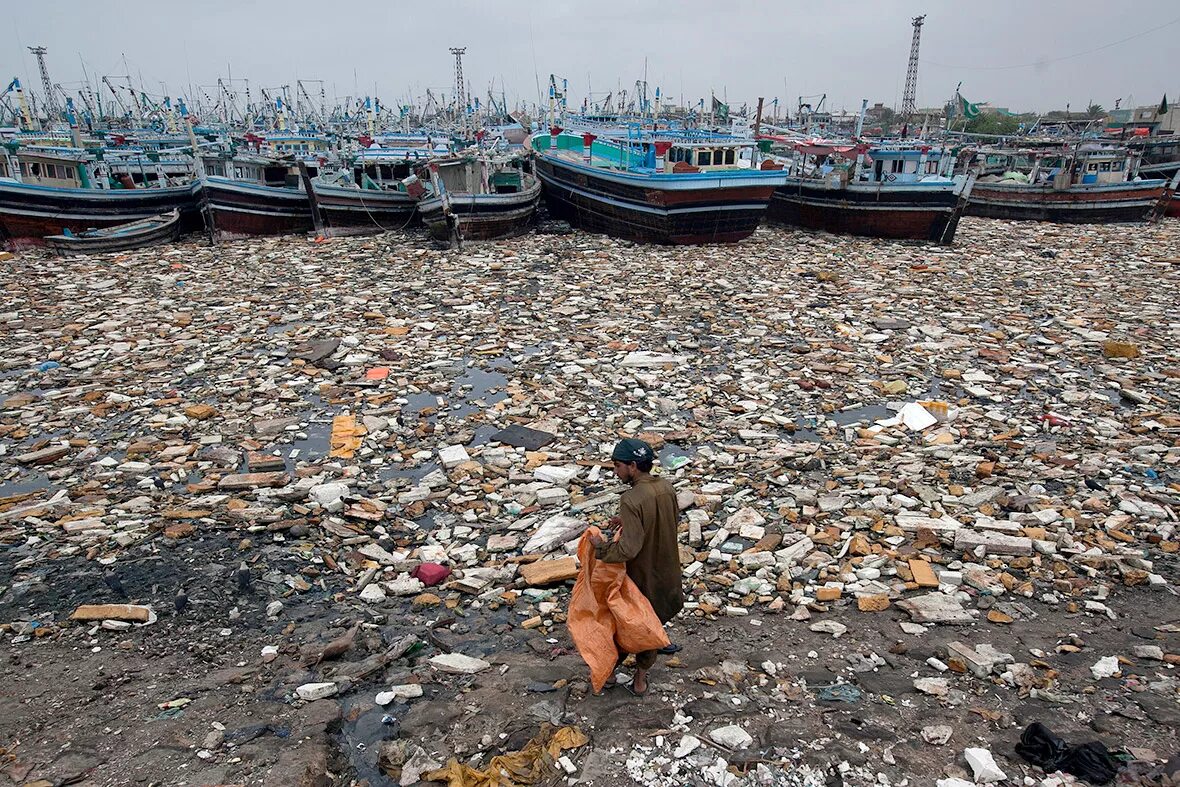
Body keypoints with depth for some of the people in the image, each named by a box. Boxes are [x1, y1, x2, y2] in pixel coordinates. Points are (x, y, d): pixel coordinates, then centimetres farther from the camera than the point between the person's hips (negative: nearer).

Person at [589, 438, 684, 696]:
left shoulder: (631, 500, -30)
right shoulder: (667, 488, -9)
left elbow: (629, 548, -33)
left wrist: (601, 547, -17)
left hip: (639, 577, -5)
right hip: (665, 574, 6)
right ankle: (641, 678, 36)